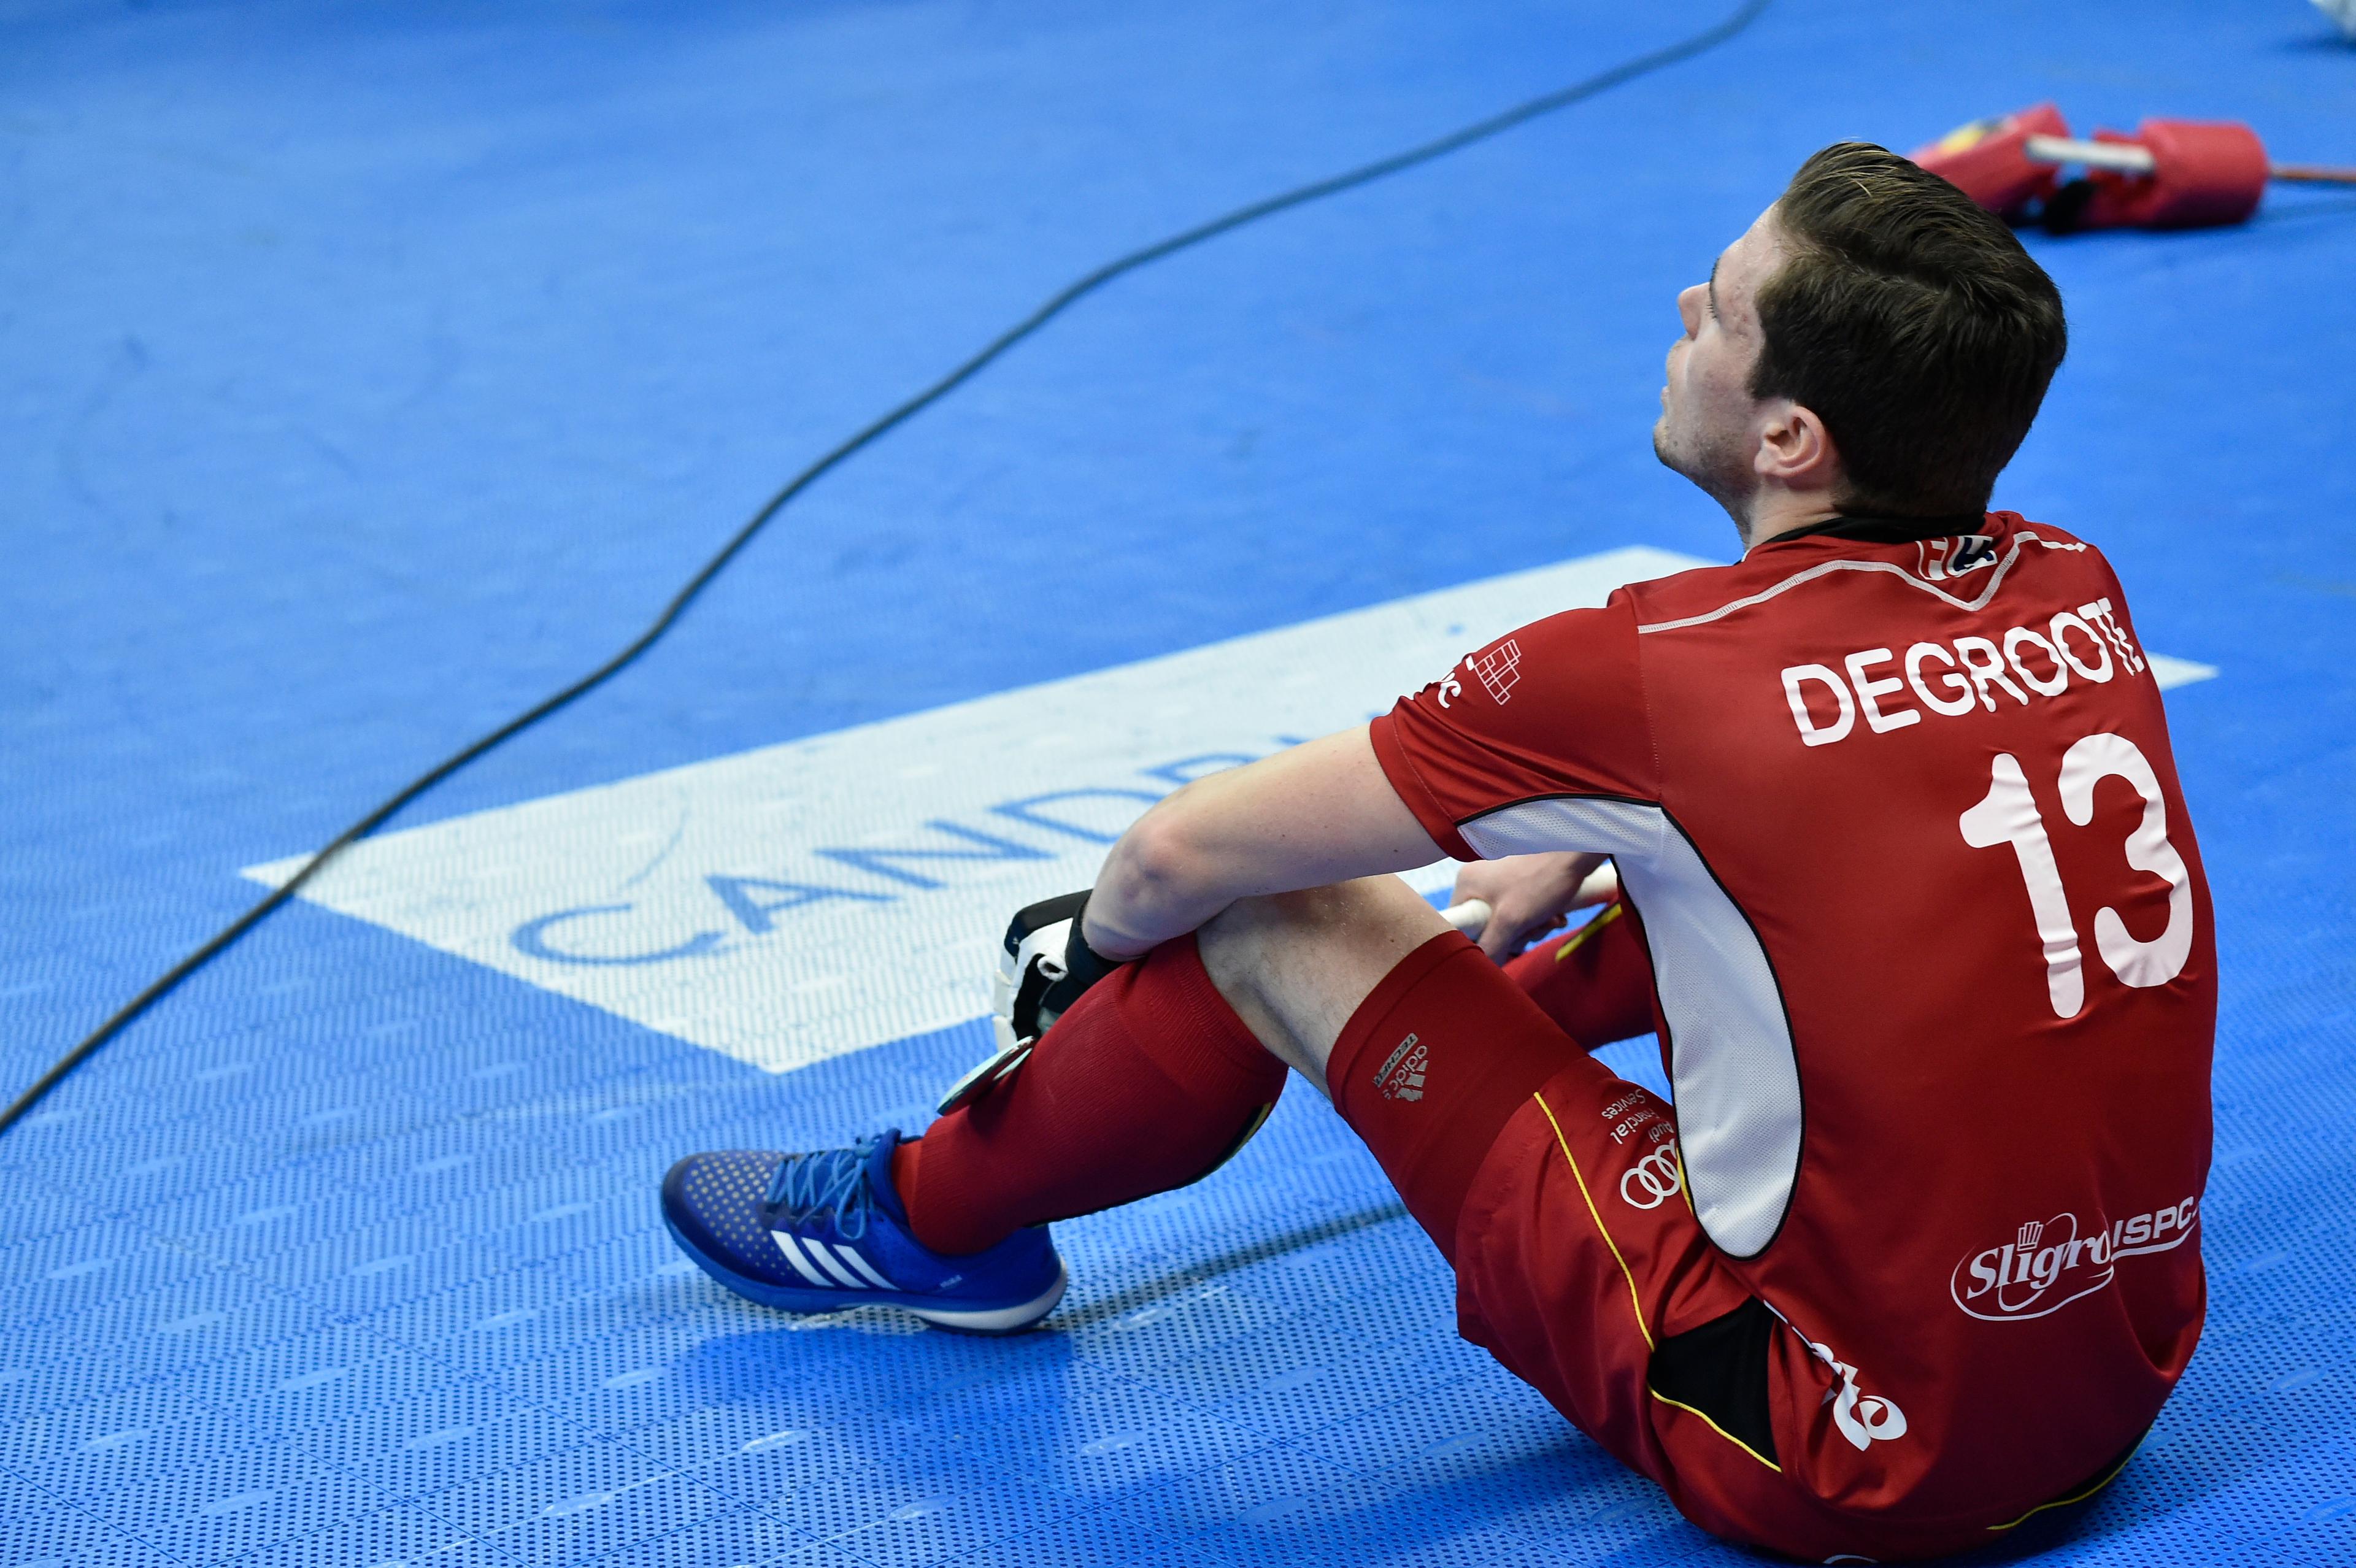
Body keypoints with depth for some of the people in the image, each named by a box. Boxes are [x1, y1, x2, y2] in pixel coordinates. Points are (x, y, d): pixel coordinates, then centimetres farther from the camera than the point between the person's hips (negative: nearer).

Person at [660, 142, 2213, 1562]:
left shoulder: (1651, 675, -18)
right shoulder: (2077, 597, -1)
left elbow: (1185, 852, -3)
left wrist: (1100, 940, 18)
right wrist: (1574, 855, 31)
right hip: (2126, 1376, 6)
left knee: (1275, 914, 2)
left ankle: (930, 1219, 28)